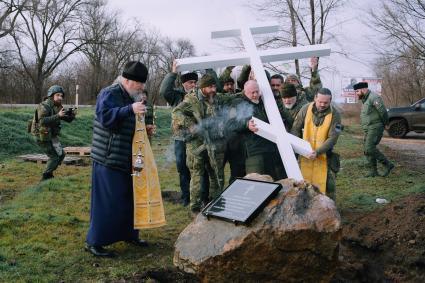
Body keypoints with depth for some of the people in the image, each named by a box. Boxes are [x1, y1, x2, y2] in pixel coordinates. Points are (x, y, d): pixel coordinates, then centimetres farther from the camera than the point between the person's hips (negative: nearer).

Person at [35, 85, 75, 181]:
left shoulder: (58, 107, 5)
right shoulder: (44, 106, -21)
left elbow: (68, 119, 7)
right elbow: (42, 121, -36)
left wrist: (72, 115, -16)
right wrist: (58, 115, -41)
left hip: (52, 136, 9)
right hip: (43, 136, -9)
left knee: (61, 155, 12)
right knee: (54, 157, -6)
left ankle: (49, 173, 25)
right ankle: (45, 178, 6)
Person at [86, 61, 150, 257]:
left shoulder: (130, 98, 16)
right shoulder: (109, 94, -13)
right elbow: (105, 116, -30)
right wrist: (130, 110, -38)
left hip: (127, 160, 9)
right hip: (109, 159, -9)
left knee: (129, 198, 16)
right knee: (107, 202, -6)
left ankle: (129, 234, 32)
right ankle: (94, 242, 5)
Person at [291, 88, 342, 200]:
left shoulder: (334, 114, -11)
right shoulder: (306, 109, -7)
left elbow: (332, 138, -15)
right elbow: (295, 129, 1)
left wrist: (317, 152, -26)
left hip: (324, 155, -2)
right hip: (305, 154, 2)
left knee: (327, 184, -1)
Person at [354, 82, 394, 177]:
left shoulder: (374, 97, -14)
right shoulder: (365, 100, 17)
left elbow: (383, 112, -19)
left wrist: (385, 123, -6)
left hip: (375, 128, -10)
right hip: (368, 129, 10)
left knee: (369, 148, -18)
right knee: (367, 149, 6)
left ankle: (388, 164, -9)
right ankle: (373, 171, 10)